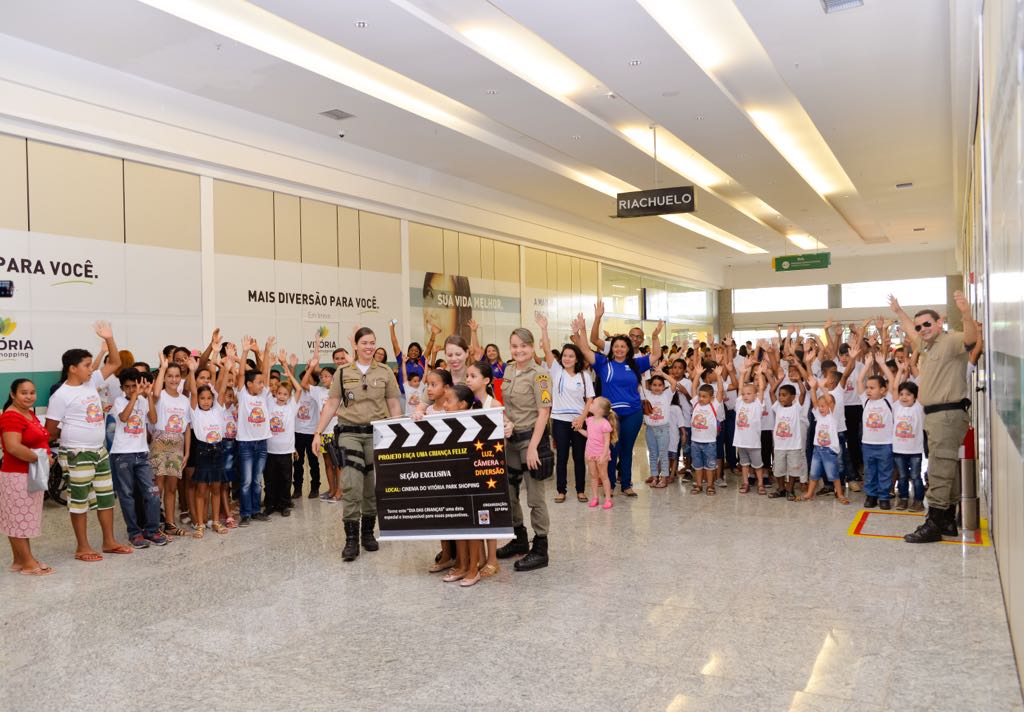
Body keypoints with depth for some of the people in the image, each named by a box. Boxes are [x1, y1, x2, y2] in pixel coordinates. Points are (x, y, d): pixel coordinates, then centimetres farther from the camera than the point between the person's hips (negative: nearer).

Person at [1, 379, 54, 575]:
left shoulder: (30, 413, 12)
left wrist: (45, 457, 6)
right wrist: (40, 458, -19)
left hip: (31, 475, 9)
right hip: (18, 476, -9)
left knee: (23, 519, 14)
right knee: (19, 518, -2)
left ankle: (19, 559, 22)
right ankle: (28, 563, 2)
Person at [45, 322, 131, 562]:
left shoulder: (92, 382, 6)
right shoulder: (61, 396, -14)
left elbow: (115, 363, 8)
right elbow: (51, 431, -10)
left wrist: (109, 338, -4)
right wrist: (73, 436, 5)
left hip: (99, 451, 8)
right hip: (77, 455, -7)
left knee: (106, 496, 12)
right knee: (79, 499, 2)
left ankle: (109, 541, 22)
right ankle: (82, 547, 13)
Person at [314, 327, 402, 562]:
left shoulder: (386, 372, 4)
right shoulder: (343, 373, 5)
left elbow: (394, 406, 5)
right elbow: (331, 404, 5)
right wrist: (318, 432, 0)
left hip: (377, 433, 1)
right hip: (349, 432, -1)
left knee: (373, 486, 8)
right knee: (351, 485, -11)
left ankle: (368, 532, 24)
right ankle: (351, 538, -4)